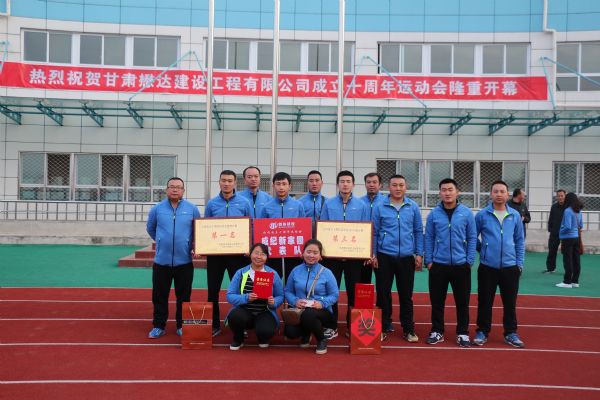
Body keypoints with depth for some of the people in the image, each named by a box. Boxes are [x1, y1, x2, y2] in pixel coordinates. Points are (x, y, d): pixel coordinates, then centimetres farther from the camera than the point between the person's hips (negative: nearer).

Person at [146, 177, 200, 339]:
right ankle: (158, 326, 20)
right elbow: (150, 228, 17)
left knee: (183, 296, 8)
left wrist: (196, 247, 0)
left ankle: (182, 325, 21)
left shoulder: (192, 209, 0)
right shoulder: (157, 209, 2)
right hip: (161, 261, 1)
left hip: (184, 261, 0)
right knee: (159, 296, 8)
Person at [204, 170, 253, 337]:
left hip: (238, 253, -1)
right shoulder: (211, 203, 3)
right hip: (215, 252, 1)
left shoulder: (244, 203, 0)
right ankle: (214, 325, 18)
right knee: (213, 289, 6)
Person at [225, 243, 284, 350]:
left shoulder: (273, 274, 3)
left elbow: (280, 296, 6)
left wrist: (274, 302, -18)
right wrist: (246, 297, -22)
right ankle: (238, 339, 3)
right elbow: (230, 296, -4)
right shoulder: (240, 273, 1)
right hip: (244, 312, 0)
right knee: (235, 316, -35)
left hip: (264, 313, 0)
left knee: (267, 331, -33)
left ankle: (262, 338, 11)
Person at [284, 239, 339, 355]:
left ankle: (322, 339, -7)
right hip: (300, 311, 3)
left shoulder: (326, 273, -5)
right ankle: (306, 334, 17)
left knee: (308, 314, -39)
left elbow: (335, 295, -3)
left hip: (322, 311, -3)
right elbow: (288, 291, 5)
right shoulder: (296, 271, 4)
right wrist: (295, 301, -16)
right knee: (290, 332, -23)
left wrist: (322, 303, -21)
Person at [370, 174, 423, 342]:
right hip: (384, 257, -1)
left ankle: (408, 329, 18)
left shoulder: (413, 207, 3)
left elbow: (418, 231, 7)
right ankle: (384, 327, 20)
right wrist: (372, 254, -2)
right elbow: (374, 232, 2)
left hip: (407, 257, 1)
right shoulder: (380, 207, -1)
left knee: (406, 294, 7)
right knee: (383, 293, 6)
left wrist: (419, 254, 3)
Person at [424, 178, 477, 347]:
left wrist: (470, 261, -3)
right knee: (437, 301, 9)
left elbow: (472, 238, 1)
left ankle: (463, 333, 21)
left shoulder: (466, 213, -1)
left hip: (461, 265, 0)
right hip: (438, 265, 1)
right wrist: (428, 261, -1)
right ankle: (437, 331, 22)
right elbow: (428, 238, 3)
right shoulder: (433, 214, 0)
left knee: (462, 301, 8)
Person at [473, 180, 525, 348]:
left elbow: (520, 241, 8)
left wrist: (520, 263, 4)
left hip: (510, 267, 2)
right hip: (487, 267, -2)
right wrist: (482, 250, 5)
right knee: (485, 302, 6)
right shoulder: (482, 215, -4)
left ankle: (511, 333, 22)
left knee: (510, 302, 9)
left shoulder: (515, 215, 3)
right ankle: (482, 332, 19)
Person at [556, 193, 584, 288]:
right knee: (576, 260, 10)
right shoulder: (578, 211, 7)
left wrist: (560, 232, -6)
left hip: (568, 238, -7)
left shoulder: (568, 211, -16)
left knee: (568, 261, -2)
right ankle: (575, 281, 16)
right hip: (576, 237, 7)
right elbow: (581, 225, 14)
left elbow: (567, 226, -21)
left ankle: (567, 282, 1)